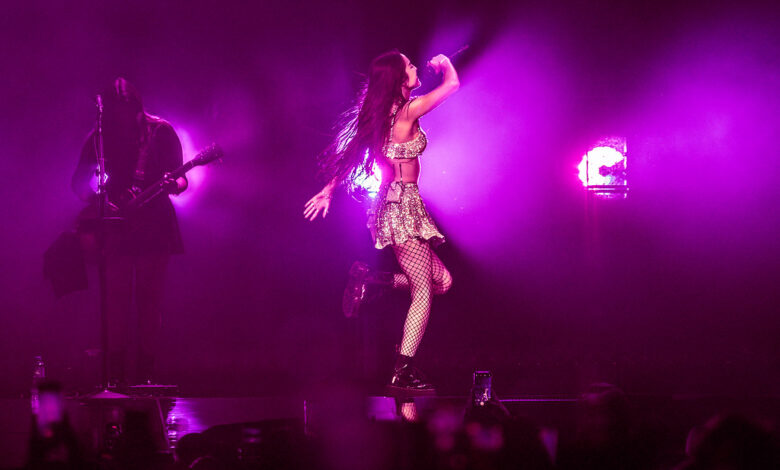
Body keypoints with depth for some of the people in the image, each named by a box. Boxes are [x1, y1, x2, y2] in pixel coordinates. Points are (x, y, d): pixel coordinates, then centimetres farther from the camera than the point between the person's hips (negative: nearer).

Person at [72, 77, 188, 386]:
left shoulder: (160, 131, 0)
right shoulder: (99, 137, 3)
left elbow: (180, 179, -1)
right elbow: (79, 183, 7)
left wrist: (174, 184, -24)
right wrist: (98, 202, -11)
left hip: (154, 226, -1)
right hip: (115, 229, 1)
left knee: (150, 300, -1)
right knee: (117, 301, -2)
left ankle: (145, 373, 4)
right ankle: (115, 374, 3)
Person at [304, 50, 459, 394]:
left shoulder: (380, 116, 12)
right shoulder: (408, 111, -11)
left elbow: (350, 155, 15)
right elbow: (453, 83, -7)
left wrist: (328, 190, 20)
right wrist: (444, 64, 13)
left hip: (391, 206, 9)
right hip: (404, 205, -9)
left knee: (441, 280, 11)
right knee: (423, 291, -9)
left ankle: (370, 279, 6)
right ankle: (403, 373, -15)